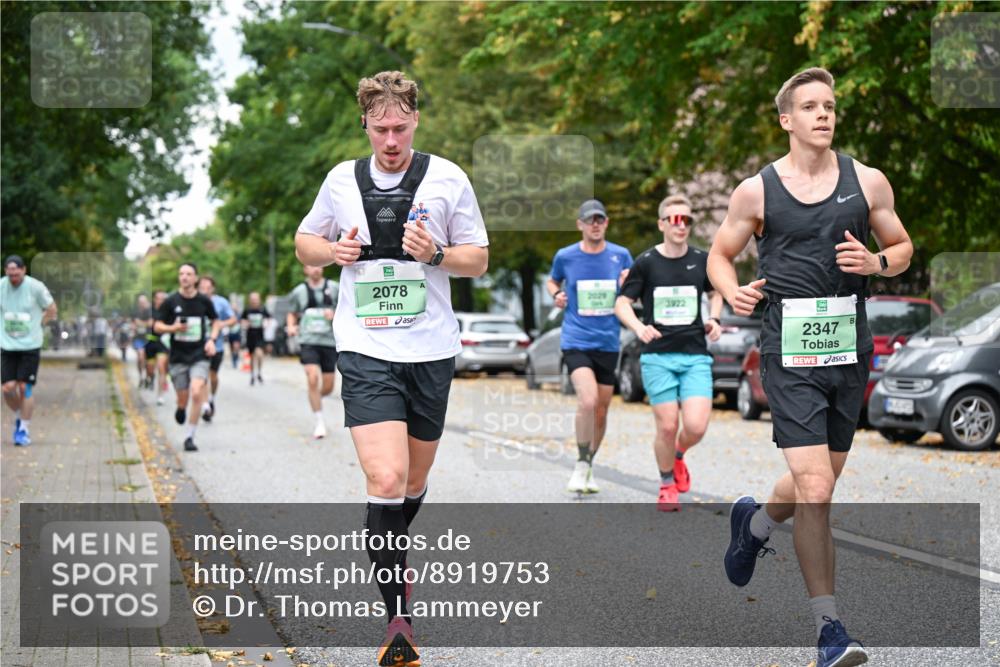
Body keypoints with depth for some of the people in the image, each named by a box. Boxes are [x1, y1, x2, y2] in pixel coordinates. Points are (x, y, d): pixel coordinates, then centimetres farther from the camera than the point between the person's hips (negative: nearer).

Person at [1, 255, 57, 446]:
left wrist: (38, 325, 0)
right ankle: (19, 417, 25)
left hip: (30, 346, -2)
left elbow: (52, 310, 4)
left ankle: (24, 430, 7)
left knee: (25, 388, -4)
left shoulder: (35, 287, -10)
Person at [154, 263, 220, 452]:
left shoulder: (204, 301, 0)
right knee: (183, 399, 5)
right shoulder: (170, 301, -2)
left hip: (199, 355, -1)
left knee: (197, 394, -19)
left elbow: (215, 321, 15)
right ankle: (181, 409, 45)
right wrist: (173, 328, -16)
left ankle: (189, 437, -9)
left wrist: (212, 339, -2)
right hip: (178, 357, 1)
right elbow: (157, 326, 3)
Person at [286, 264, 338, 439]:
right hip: (308, 341, -1)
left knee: (328, 388, 4)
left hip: (329, 341, 2)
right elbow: (292, 313, 18)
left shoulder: (333, 288, 4)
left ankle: (315, 398, 40)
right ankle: (319, 422, -11)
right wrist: (291, 326, -2)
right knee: (313, 379, -20)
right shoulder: (299, 291, 5)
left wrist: (335, 315, -10)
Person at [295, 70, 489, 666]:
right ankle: (399, 617, -11)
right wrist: (333, 250, -5)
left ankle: (391, 557, 45)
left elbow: (479, 260, 5)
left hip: (432, 350, 1)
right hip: (366, 351, -1)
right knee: (386, 480, -17)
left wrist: (436, 253, -15)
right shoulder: (342, 180, 4)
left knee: (415, 482, 14)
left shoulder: (448, 178, 0)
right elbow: (305, 242, 18)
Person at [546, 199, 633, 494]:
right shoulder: (565, 256, 1)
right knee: (588, 401, -23)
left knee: (601, 411, 9)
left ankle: (589, 466, 29)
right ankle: (581, 465, -7)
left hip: (608, 343, 3)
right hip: (576, 340, -3)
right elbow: (552, 282, 20)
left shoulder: (621, 256, 4)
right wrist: (556, 295, -1)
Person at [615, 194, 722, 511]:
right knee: (667, 426, -4)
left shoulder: (702, 260, 6)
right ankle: (667, 485, 21)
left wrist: (714, 319, 6)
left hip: (696, 356, 2)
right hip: (657, 356, -2)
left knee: (696, 426, -12)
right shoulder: (646, 262, -1)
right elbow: (622, 303, 1)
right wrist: (639, 327, -18)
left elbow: (716, 292, 24)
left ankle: (678, 456, 23)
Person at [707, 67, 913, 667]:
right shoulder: (757, 191, 0)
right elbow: (720, 255, 13)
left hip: (850, 347, 4)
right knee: (815, 491, -13)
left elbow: (903, 247, 16)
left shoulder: (868, 182, 6)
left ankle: (756, 523, 49)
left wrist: (876, 263, -7)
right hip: (790, 351, -3)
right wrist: (733, 291, -9)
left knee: (820, 483, 15)